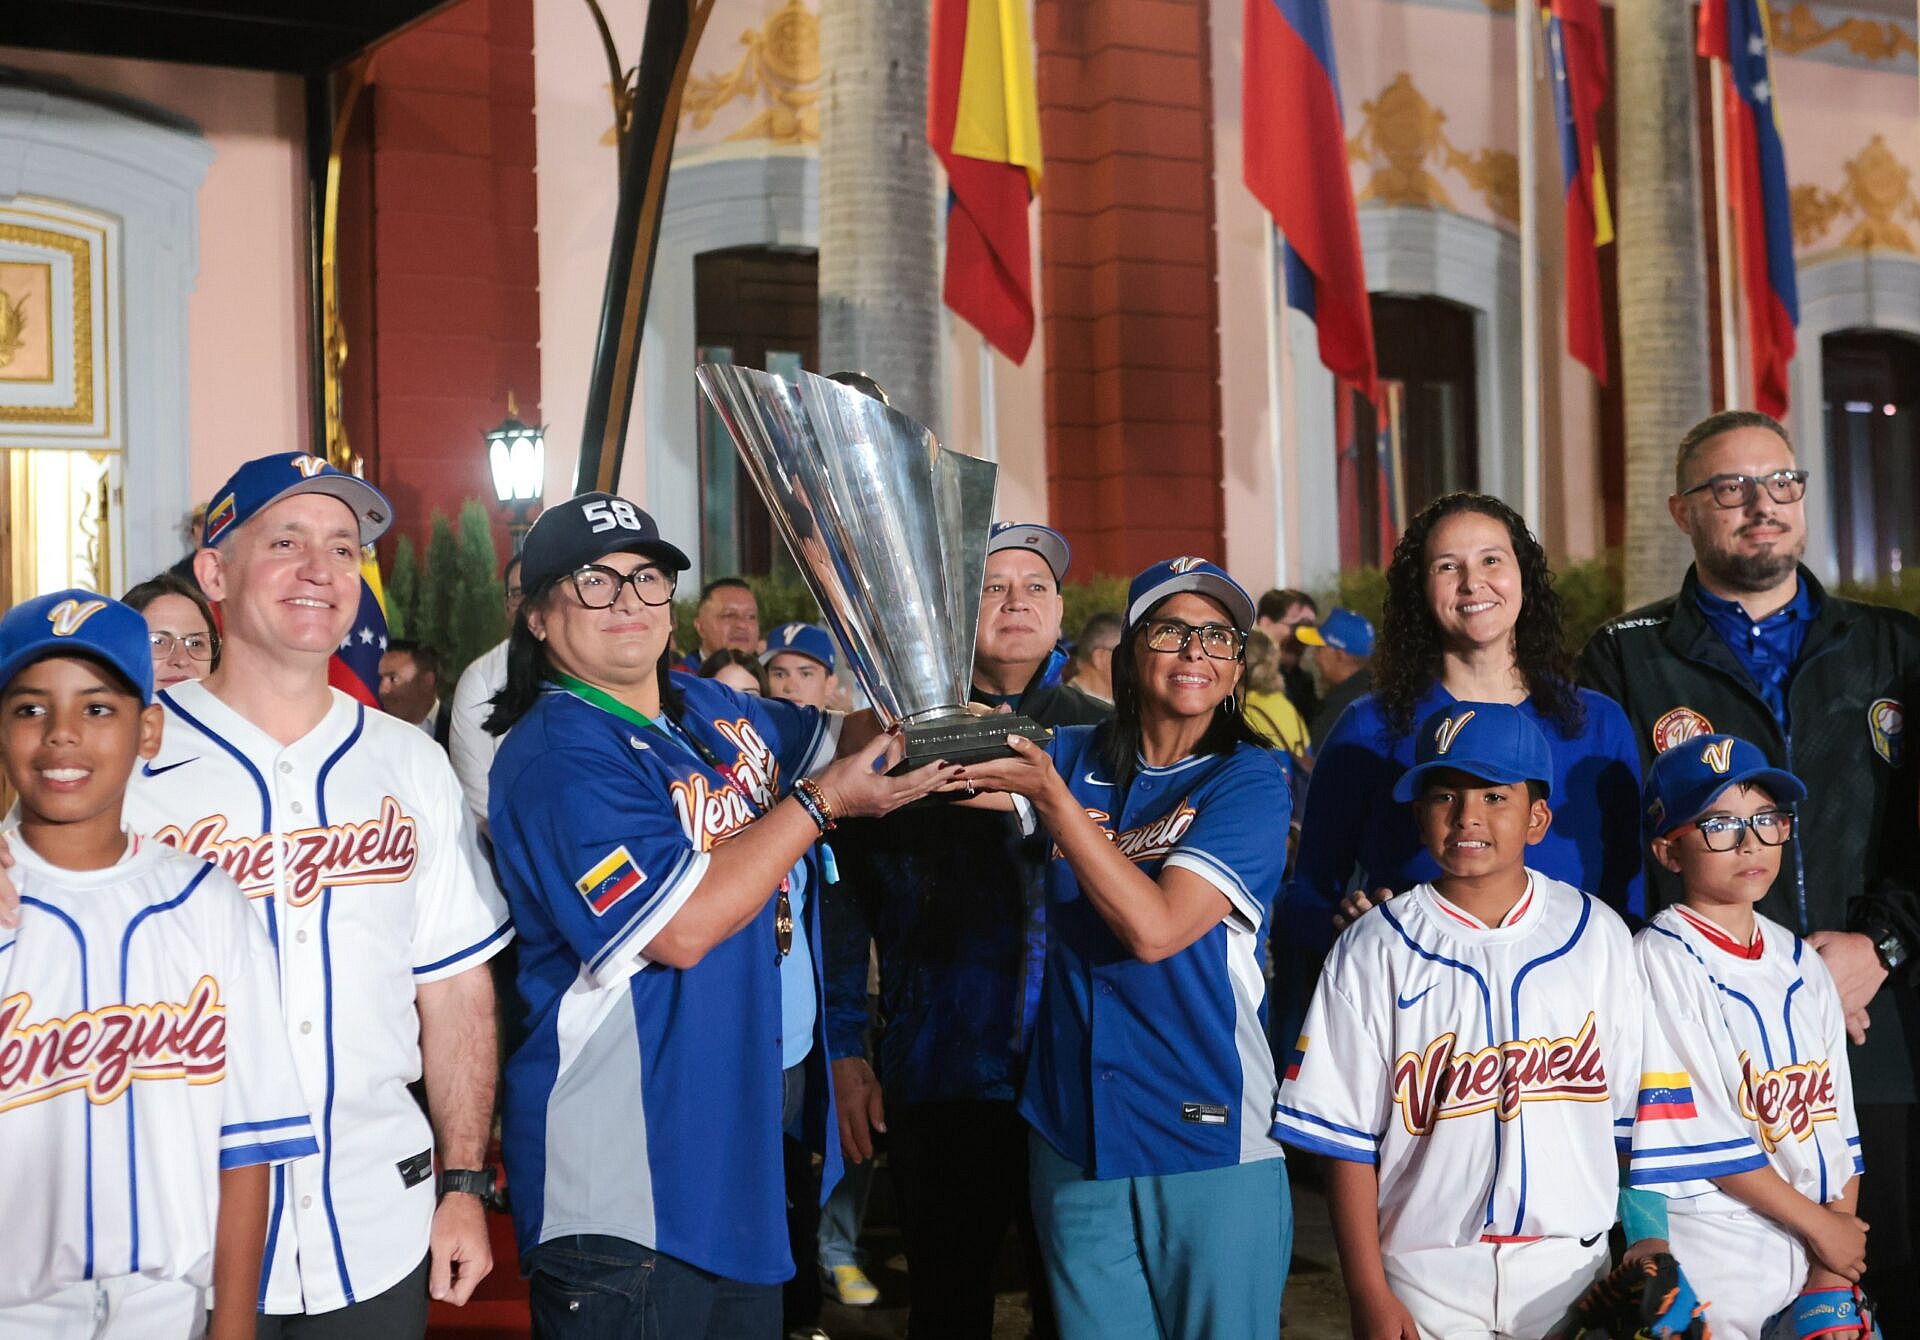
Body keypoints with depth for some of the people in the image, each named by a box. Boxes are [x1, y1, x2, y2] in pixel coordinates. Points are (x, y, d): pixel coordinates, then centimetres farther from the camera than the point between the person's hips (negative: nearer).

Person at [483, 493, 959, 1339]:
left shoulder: (712, 709, 8)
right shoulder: (558, 754, -18)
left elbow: (835, 738, 23)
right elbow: (682, 928, -26)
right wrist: (820, 802, -18)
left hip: (754, 1129, 9)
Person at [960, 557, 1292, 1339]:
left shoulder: (1248, 778, -5)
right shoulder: (1073, 757, 7)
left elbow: (1156, 927, -18)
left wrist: (1050, 797, -18)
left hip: (1212, 1138, -3)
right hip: (1074, 1133, 4)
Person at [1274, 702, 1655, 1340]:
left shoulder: (1599, 934, 3)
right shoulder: (1373, 951, -3)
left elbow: (1630, 1116, 5)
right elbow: (1348, 1140, -4)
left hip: (1571, 1264, 2)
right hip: (1426, 1275, -1)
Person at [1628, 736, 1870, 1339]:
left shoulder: (1802, 965, 10)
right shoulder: (1660, 959, -11)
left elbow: (1836, 1126, 7)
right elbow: (1701, 1135, -15)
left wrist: (1828, 1283, -3)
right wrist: (1820, 1227, -10)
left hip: (1819, 1250, 6)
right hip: (1712, 1260, -6)